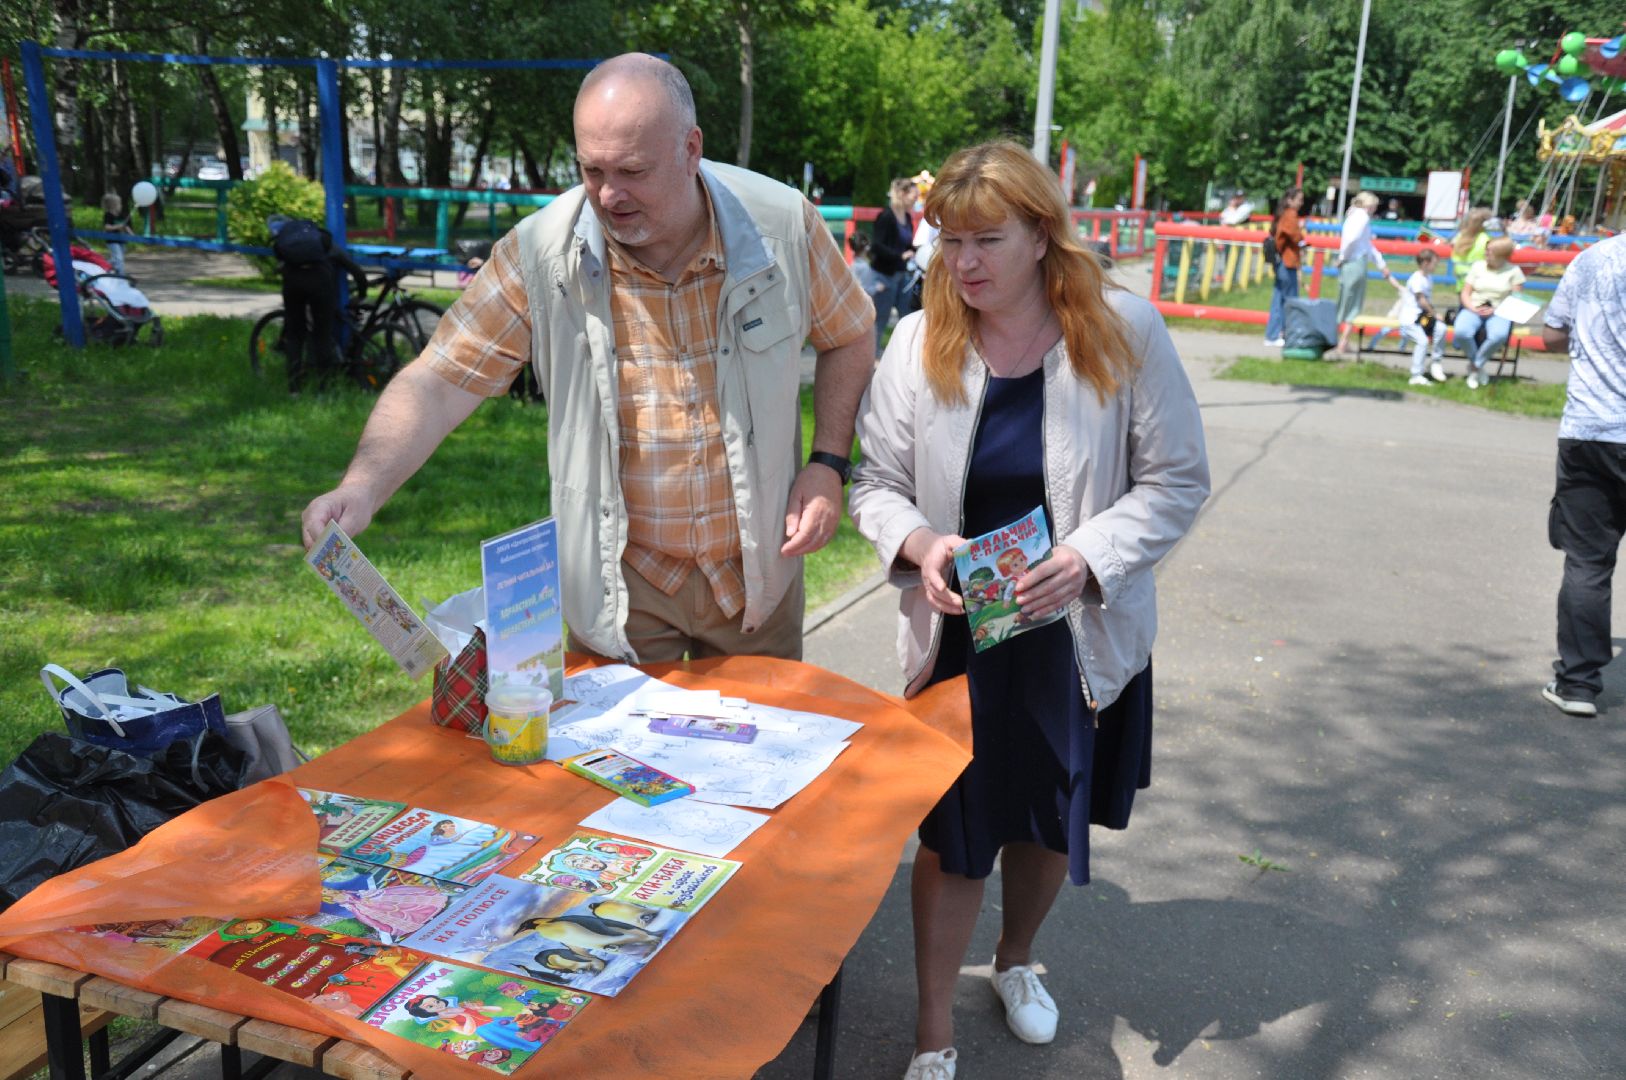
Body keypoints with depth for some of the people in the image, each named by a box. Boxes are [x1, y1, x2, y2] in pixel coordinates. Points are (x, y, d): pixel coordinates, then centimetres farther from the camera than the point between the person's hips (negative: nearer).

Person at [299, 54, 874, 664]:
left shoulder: (784, 226, -12)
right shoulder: (539, 254, -15)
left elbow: (848, 339, 3)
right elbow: (440, 382, -15)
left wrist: (828, 464, -9)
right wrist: (362, 488, -30)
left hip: (757, 570, 2)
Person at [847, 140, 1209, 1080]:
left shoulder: (1125, 332, -12)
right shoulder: (918, 343, -8)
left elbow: (1177, 481, -7)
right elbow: (876, 482, -1)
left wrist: (1088, 557, -22)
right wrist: (919, 543, -22)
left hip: (1080, 634, 1)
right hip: (956, 633, 0)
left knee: (1052, 821, 20)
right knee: (951, 834, 7)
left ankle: (1017, 959, 51)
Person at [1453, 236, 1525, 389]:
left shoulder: (1514, 271, 2)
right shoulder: (1478, 266, 8)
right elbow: (1465, 293, 8)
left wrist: (1495, 310, -16)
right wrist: (1473, 308, -12)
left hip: (1499, 312, -2)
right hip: (1474, 309, 2)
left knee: (1499, 336, -36)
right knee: (1461, 332, -32)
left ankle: (1475, 366, -10)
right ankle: (1478, 366, -5)